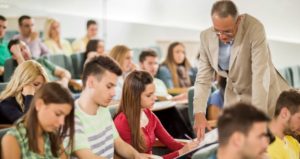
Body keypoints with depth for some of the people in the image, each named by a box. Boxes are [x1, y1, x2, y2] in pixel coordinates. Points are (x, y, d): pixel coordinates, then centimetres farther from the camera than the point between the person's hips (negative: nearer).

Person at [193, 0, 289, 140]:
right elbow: (203, 79, -8)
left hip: (264, 96, -4)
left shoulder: (254, 29, -26)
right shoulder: (206, 37, -11)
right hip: (235, 98, 4)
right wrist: (199, 114, -21)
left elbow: (261, 75, -30)